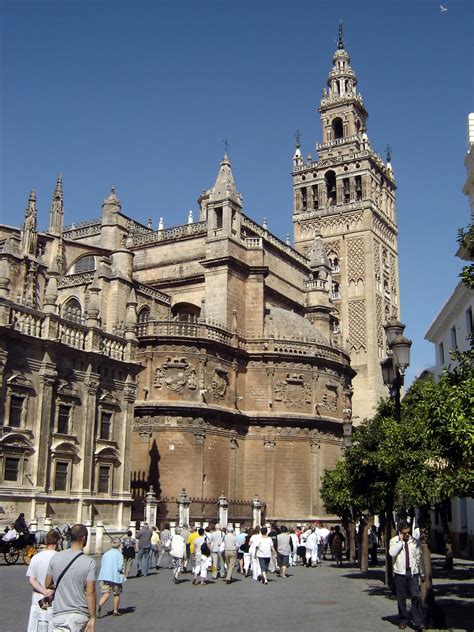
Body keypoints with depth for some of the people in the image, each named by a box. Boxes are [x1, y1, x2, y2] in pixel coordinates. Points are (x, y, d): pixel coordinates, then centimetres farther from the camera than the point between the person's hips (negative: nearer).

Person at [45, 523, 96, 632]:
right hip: (80, 614, -1)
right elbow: (90, 592, -14)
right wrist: (92, 618, -9)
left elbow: (47, 585, 9)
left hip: (59, 614, 1)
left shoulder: (55, 558, -1)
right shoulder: (89, 562, -12)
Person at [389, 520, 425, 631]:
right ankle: (403, 620, 19)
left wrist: (422, 573, 14)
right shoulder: (394, 541, 1)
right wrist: (401, 541, -13)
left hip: (413, 573, 1)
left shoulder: (415, 542, 8)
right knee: (401, 598, 6)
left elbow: (419, 558, 13)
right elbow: (392, 553, -18)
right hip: (400, 573, -1)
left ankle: (418, 622, -4)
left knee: (416, 597, -7)